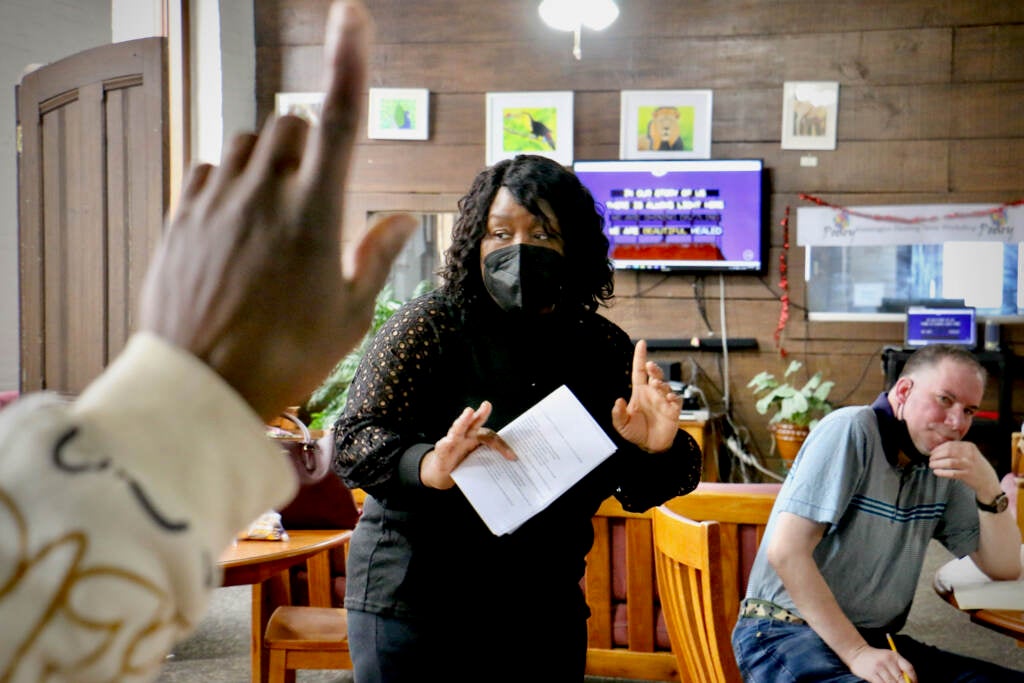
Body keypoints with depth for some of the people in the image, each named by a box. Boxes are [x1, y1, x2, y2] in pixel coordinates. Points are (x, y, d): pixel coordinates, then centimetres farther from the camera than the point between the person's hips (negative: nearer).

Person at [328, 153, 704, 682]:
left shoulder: (605, 350, 2)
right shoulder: (431, 325, -8)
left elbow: (640, 490, 3)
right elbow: (353, 440, -14)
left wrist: (657, 451, -19)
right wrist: (429, 467, -33)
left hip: (546, 613, 4)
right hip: (415, 603, -3)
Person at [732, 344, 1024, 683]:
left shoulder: (943, 467, 9)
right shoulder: (851, 431, -13)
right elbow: (786, 552, -21)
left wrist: (988, 488, -7)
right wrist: (856, 653, -20)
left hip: (877, 640, 8)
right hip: (784, 634, -7)